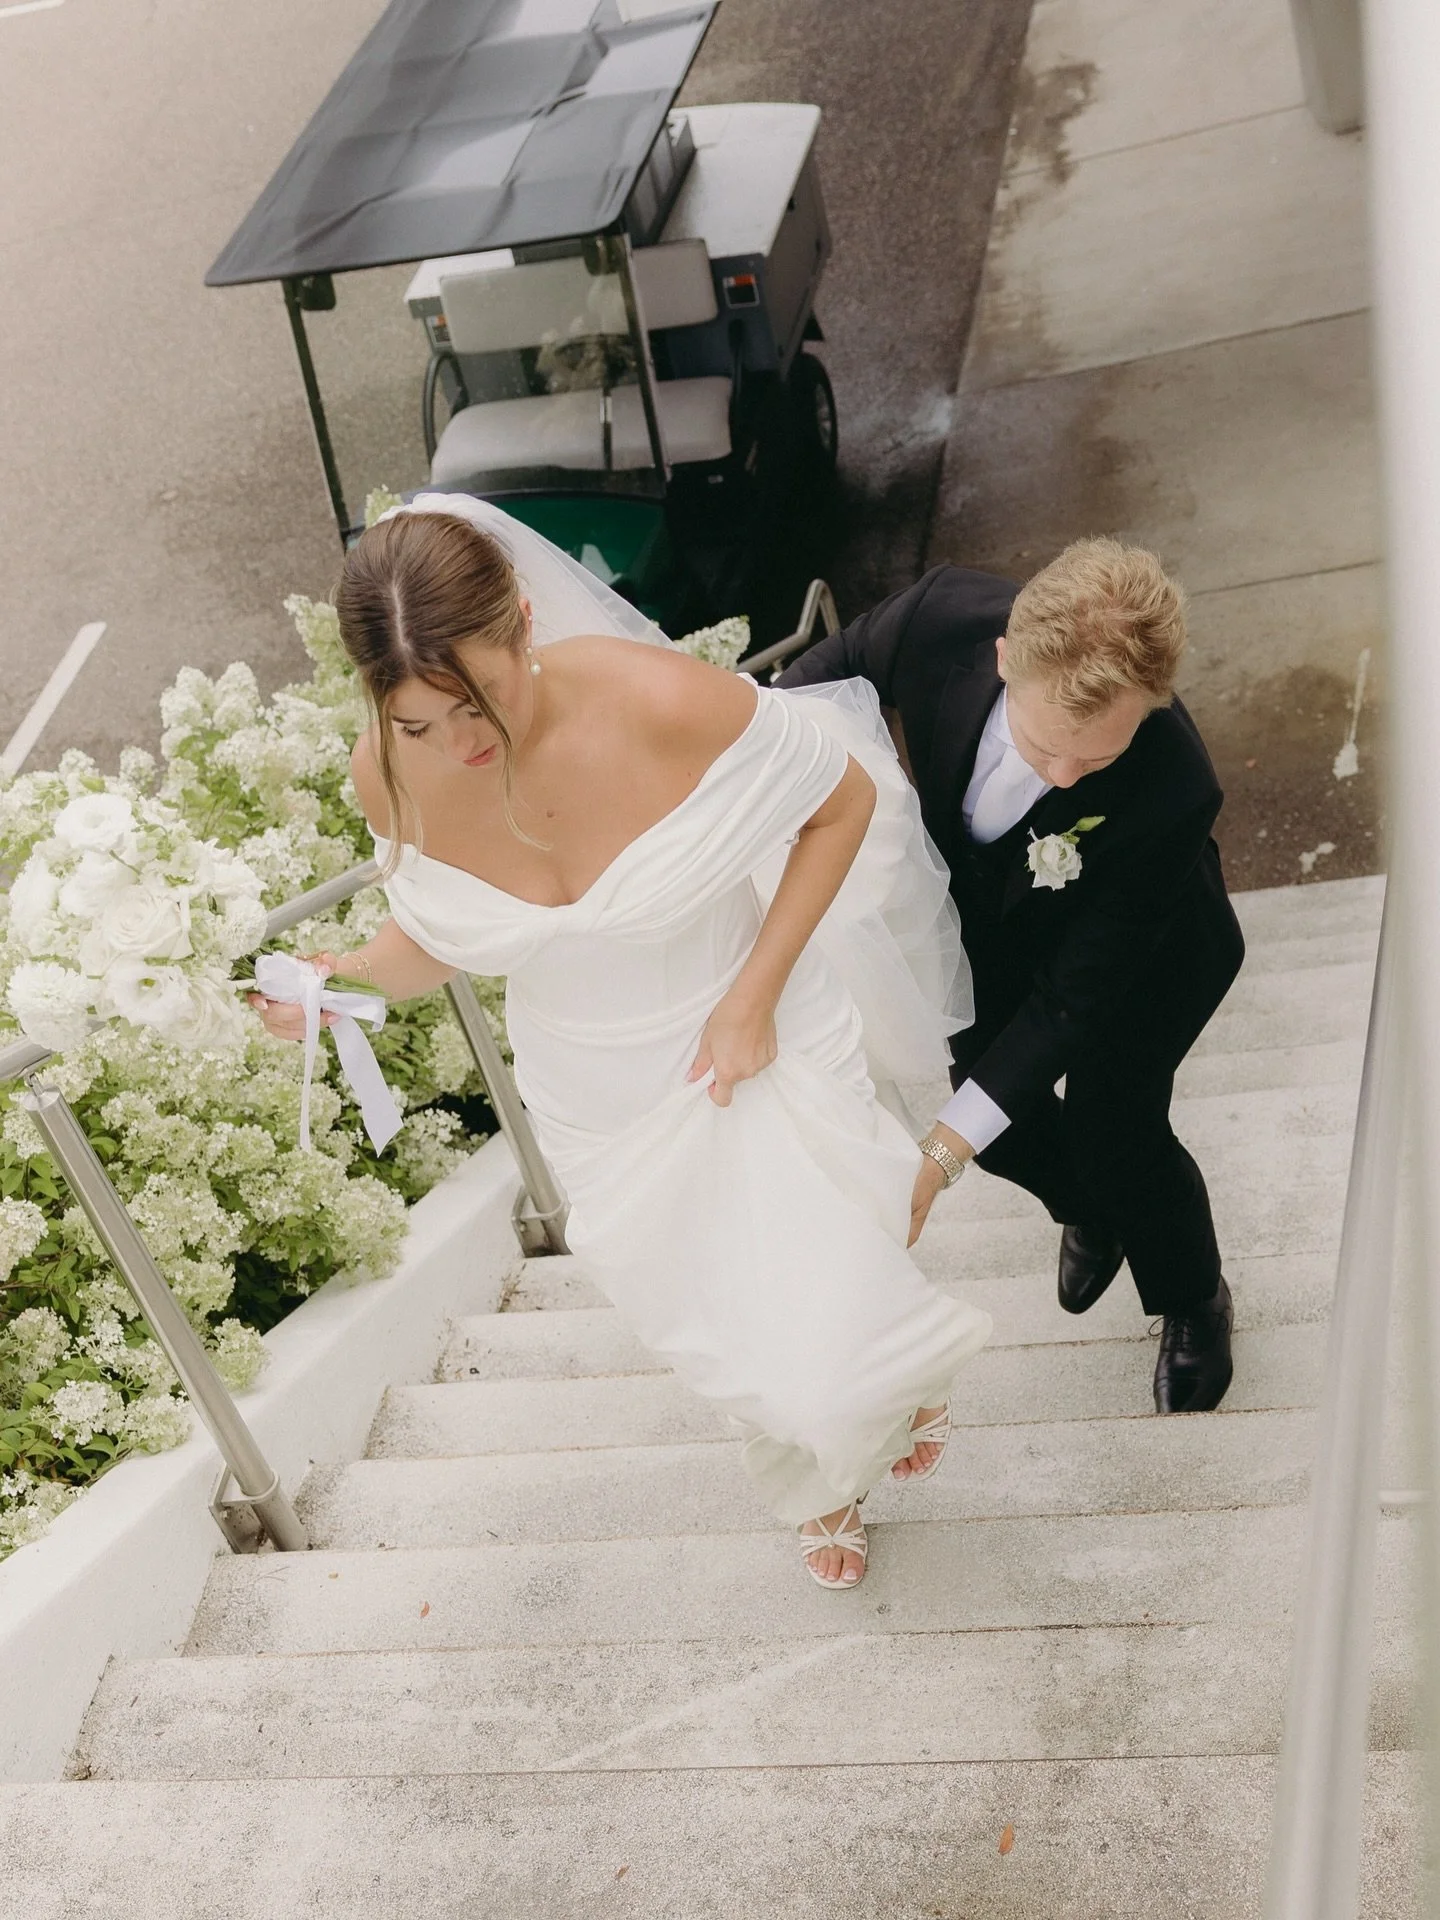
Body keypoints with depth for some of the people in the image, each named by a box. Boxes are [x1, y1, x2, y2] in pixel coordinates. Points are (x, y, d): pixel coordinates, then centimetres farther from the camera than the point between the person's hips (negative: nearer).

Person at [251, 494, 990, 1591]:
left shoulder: (667, 703, -32)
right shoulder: (391, 775, -20)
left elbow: (845, 800, -15)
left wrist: (756, 994, -19)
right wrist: (349, 975, -20)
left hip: (755, 1050, -3)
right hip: (603, 1107, 4)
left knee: (827, 1360, 2)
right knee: (719, 1346, 23)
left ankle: (905, 1365, 46)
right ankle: (818, 1478, 61)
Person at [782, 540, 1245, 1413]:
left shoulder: (1172, 791, -44)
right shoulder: (944, 615, -37)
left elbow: (1076, 994, -35)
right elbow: (833, 671, -13)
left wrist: (943, 1151, -37)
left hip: (1140, 953, -4)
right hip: (987, 919, 4)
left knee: (1114, 1130, -2)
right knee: (994, 1100, 16)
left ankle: (1194, 1302, 34)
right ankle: (1090, 1207, 54)